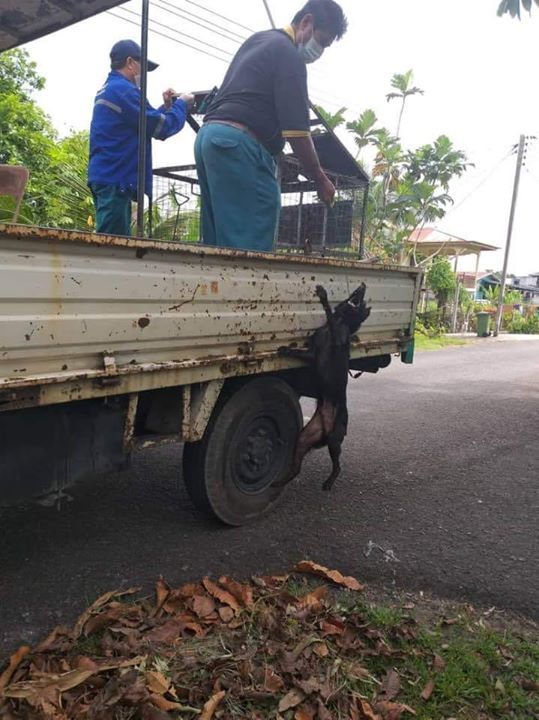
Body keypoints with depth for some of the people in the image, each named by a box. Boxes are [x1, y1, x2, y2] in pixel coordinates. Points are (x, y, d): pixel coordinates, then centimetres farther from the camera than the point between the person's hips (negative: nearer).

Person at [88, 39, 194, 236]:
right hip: (115, 179, -11)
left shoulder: (108, 90, 23)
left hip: (107, 177, 11)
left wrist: (165, 107, 18)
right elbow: (161, 128, -11)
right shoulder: (123, 89, -10)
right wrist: (181, 104, 4)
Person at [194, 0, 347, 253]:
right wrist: (320, 178, -4)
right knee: (251, 247, -14)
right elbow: (295, 128, -12)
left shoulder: (259, 40, 25)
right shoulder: (288, 53, -5)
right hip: (237, 143, -10)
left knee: (219, 243, 7)